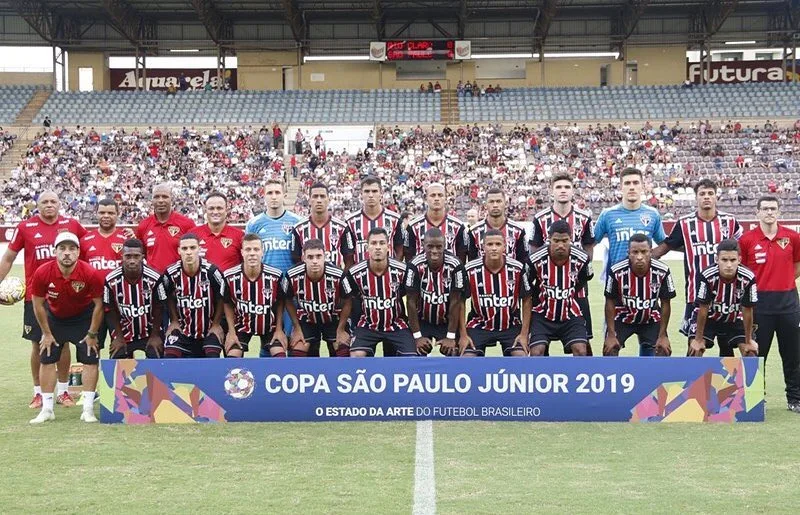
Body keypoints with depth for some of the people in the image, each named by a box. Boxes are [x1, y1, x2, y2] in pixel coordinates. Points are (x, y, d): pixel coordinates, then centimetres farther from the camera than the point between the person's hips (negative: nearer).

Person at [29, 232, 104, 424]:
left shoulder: (90, 273, -29)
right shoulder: (42, 273, -25)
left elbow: (98, 304, -15)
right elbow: (38, 304, -9)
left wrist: (92, 334, -10)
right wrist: (46, 333, -4)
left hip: (84, 318, -1)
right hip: (55, 317, 1)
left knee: (91, 360, -7)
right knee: (47, 359, -1)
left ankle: (88, 409, 1)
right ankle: (47, 409, 8)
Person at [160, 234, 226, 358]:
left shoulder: (211, 271, -19)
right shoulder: (171, 273, -13)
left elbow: (221, 299, -5)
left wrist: (216, 323, -5)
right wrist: (174, 321, 3)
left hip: (209, 330, -1)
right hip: (182, 329, 1)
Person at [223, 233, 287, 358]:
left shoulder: (275, 275, -22)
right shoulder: (230, 276, -22)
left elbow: (280, 302, -3)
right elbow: (227, 304, -4)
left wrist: (279, 329, -6)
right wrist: (231, 331, -7)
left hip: (269, 325, 0)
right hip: (241, 324, 0)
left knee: (280, 356, -14)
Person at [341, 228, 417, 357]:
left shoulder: (402, 271, -15)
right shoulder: (355, 273, -14)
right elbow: (348, 302, 2)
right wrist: (340, 330, 7)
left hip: (396, 326, 0)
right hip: (367, 325, 0)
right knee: (357, 356, -23)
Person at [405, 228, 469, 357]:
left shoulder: (455, 265, -20)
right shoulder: (415, 265, -20)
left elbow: (456, 302, -16)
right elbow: (411, 302, -14)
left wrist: (451, 336, -16)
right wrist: (417, 335, -15)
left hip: (447, 322, 0)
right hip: (422, 321, 0)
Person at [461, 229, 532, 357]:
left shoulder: (517, 268, -12)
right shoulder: (470, 270, -13)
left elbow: (526, 301, 0)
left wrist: (524, 333, -5)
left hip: (511, 326, 0)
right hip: (480, 325, 0)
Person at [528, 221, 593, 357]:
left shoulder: (581, 259, -14)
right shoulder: (536, 260, -19)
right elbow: (527, 288, 0)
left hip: (570, 315, 1)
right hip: (543, 315, -1)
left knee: (581, 351, -13)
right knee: (536, 353, -13)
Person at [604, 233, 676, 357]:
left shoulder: (662, 271, -25)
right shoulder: (617, 272, -28)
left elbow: (665, 304, -11)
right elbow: (610, 303, -13)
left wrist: (662, 335, -10)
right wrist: (611, 335, -13)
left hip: (651, 320, 1)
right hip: (622, 319, -1)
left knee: (663, 351, -8)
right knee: (609, 351, -13)